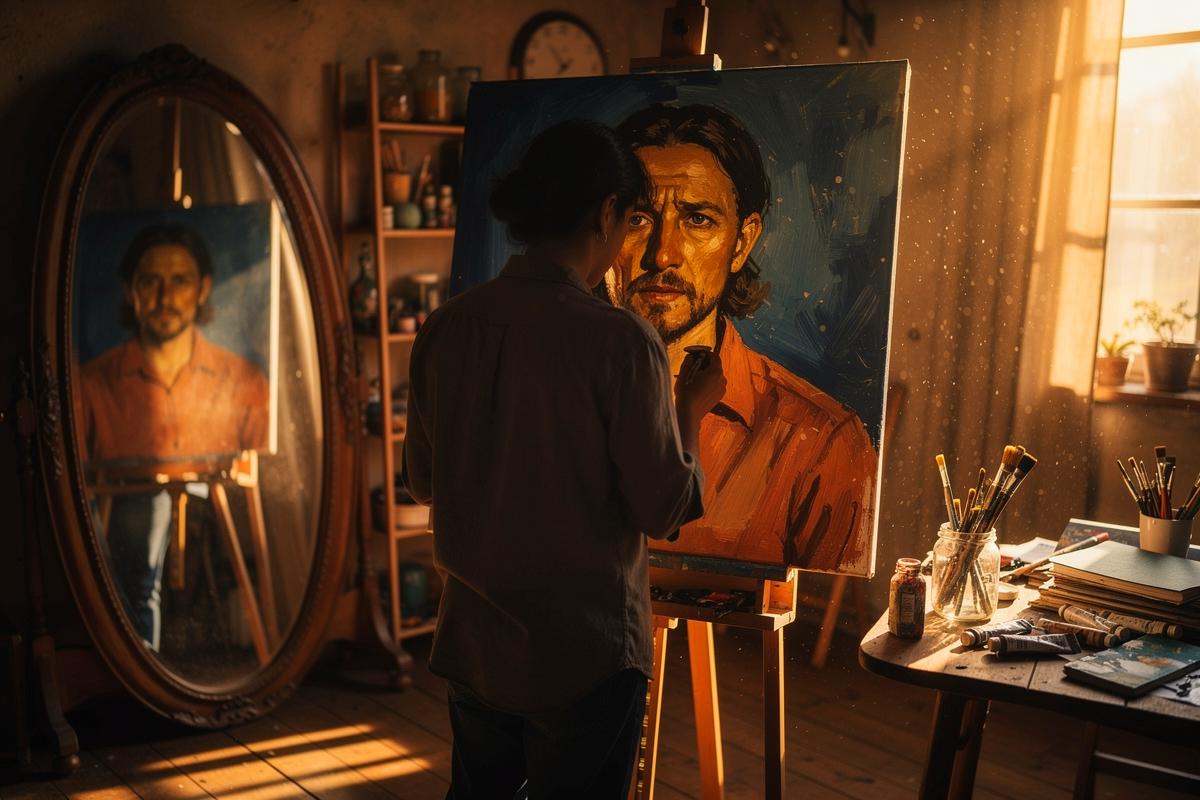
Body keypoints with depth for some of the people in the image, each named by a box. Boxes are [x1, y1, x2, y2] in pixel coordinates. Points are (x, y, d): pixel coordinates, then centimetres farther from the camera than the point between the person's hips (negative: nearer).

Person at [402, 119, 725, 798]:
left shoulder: (446, 328, -4)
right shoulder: (620, 340, -19)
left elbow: (423, 481, 7)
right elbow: (663, 509, -14)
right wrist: (693, 408, 2)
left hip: (471, 646, 5)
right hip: (585, 652, -5)